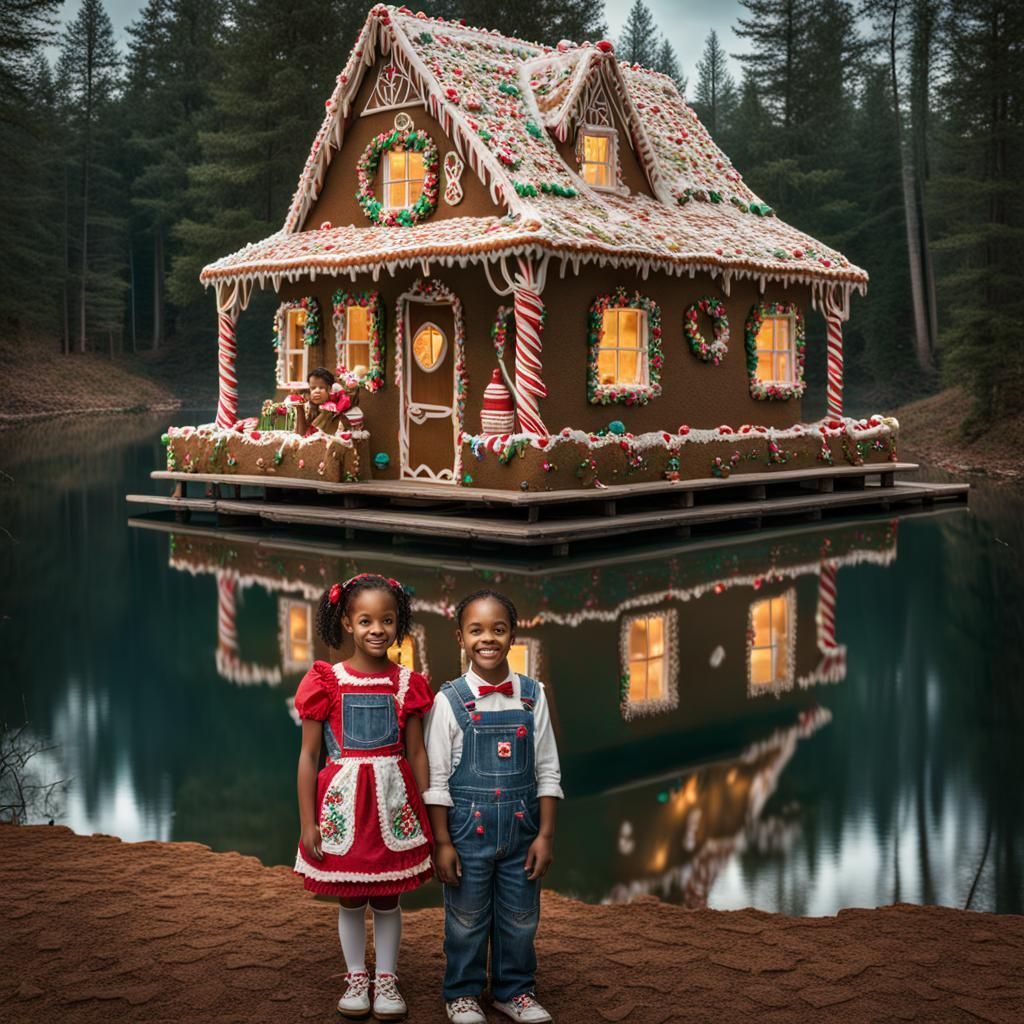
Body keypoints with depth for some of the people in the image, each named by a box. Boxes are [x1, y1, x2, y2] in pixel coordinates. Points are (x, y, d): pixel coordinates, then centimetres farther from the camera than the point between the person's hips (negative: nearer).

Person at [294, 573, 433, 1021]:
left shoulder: (407, 683, 0)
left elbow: (417, 754, 4)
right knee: (350, 899, 11)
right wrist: (307, 822, -6)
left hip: (393, 799, 1)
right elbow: (308, 755, -3)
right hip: (343, 799, -1)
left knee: (387, 898, 10)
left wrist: (427, 816, 3)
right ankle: (356, 978, 28)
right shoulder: (326, 681, -6)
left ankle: (386, 978, 26)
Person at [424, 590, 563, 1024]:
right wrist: (442, 842, -7)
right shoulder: (450, 700, -9)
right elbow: (437, 777, -6)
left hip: (521, 825, 2)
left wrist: (545, 833, -1)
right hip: (468, 824, -2)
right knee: (466, 917, 10)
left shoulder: (532, 695, -1)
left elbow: (547, 770, 2)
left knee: (520, 917, 13)